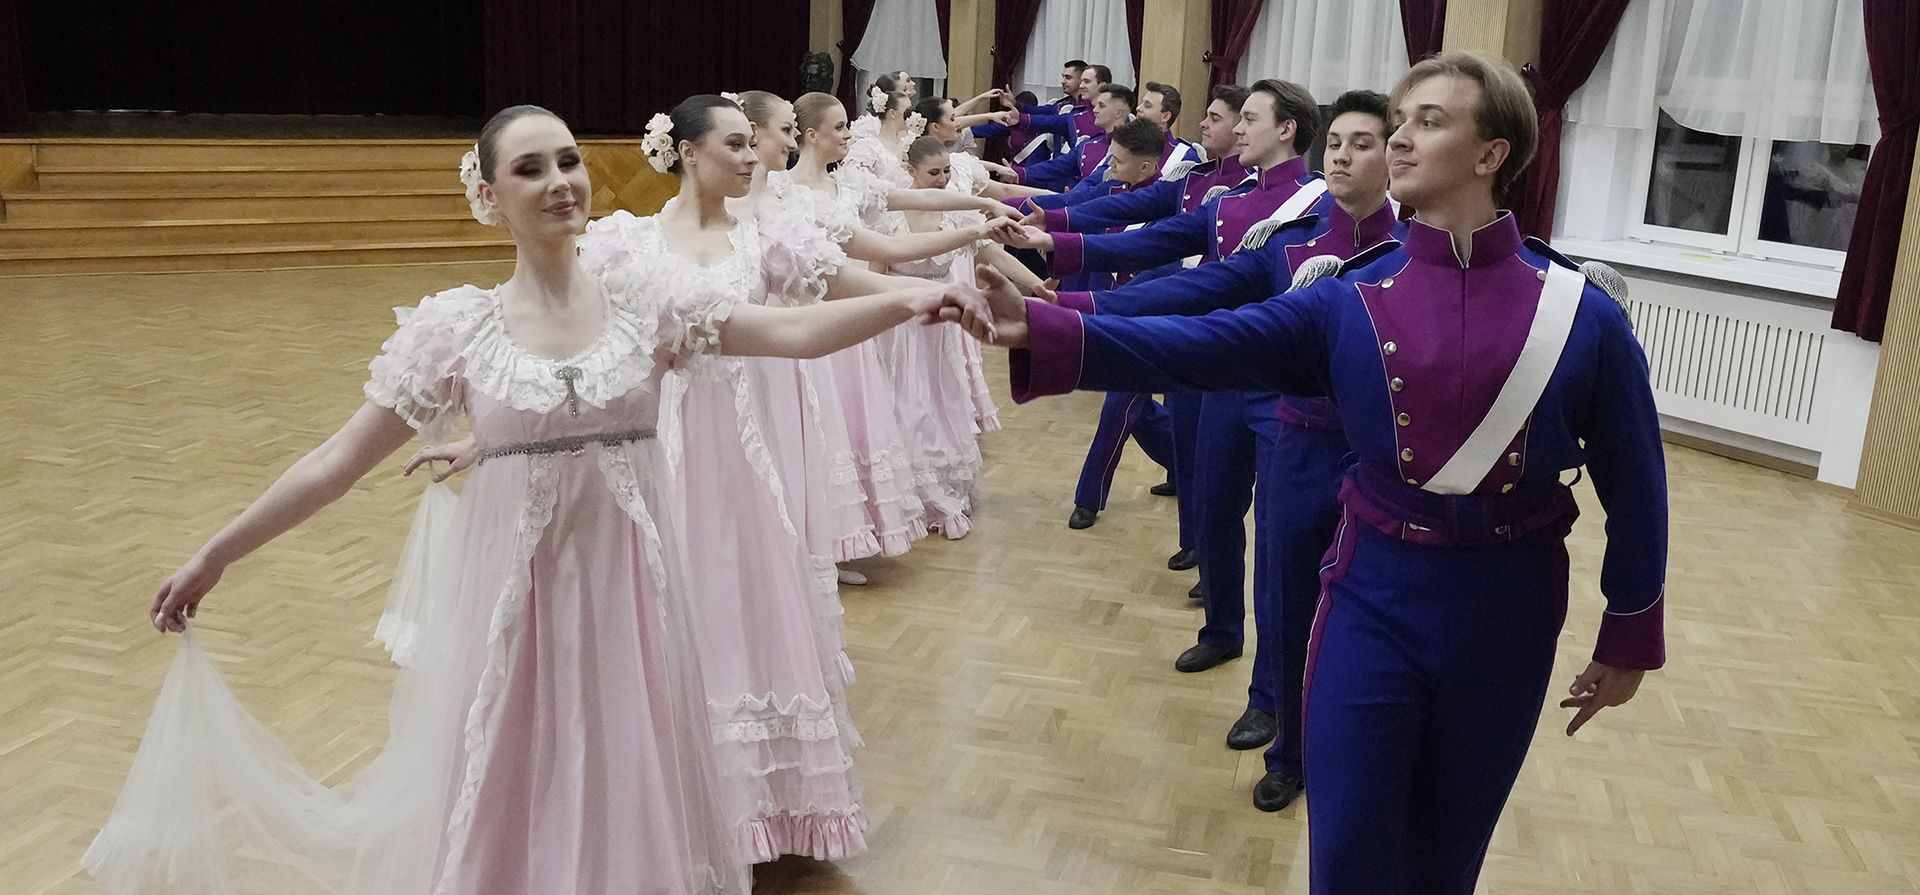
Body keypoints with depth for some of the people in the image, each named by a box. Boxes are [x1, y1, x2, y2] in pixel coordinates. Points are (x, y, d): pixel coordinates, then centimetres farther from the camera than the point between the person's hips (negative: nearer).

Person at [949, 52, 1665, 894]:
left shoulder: (1582, 315, -9)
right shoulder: (1348, 302, -6)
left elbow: (1633, 485, -1)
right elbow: (1195, 346, -16)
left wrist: (1627, 641, 6)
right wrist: (1038, 331, -29)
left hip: (1507, 619, 0)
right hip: (1373, 604, 1)